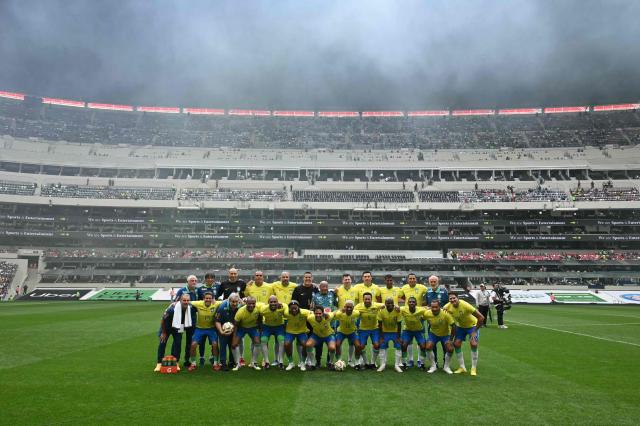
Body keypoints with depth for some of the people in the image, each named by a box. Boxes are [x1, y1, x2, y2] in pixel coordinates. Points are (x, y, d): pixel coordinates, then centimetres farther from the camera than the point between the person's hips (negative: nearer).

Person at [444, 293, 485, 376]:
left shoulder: (465, 305, -36)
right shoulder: (448, 306, -23)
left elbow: (481, 317, -33)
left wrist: (475, 331, -25)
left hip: (472, 325, -4)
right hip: (460, 326, 4)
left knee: (473, 344, -19)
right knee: (456, 344, -4)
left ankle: (474, 368, -2)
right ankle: (462, 367, 12)